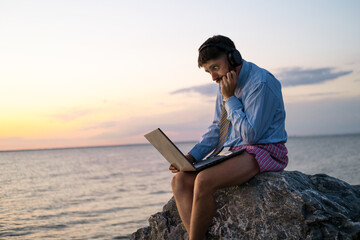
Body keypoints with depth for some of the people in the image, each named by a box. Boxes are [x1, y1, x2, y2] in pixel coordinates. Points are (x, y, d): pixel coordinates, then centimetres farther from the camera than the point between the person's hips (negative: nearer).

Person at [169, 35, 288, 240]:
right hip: (237, 153, 9)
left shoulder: (260, 83, -15)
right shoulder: (226, 84, 11)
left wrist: (230, 98, -15)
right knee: (180, 180, -7)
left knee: (204, 181, -30)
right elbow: (216, 128, 18)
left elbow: (250, 135, -19)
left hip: (263, 152, -9)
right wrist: (192, 156, 4)